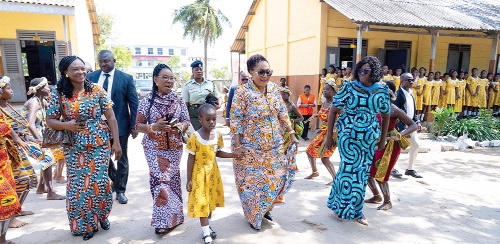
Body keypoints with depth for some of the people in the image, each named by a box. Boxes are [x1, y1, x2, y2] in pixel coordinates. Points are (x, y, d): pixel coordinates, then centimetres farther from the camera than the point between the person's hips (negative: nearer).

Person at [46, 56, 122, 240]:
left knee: (100, 183, 3)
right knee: (78, 186, 7)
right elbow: (50, 120, 5)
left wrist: (116, 142, -4)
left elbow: (111, 117, -2)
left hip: (100, 145, -1)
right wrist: (66, 125, -17)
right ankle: (85, 224, 27)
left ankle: (101, 216, 31)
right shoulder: (59, 94, -2)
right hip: (75, 148, 1)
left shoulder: (97, 90, -3)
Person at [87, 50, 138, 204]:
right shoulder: (91, 77, 2)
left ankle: (120, 190, 24)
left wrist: (133, 125, -9)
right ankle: (115, 181, 40)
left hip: (120, 125, -3)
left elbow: (133, 103, -5)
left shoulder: (126, 78, -5)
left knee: (121, 159, 9)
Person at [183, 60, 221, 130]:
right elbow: (185, 104, 2)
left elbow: (218, 97, 16)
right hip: (194, 116, -2)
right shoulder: (187, 85, 3)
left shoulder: (211, 83, 8)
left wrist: (219, 105, -6)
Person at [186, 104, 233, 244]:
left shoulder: (218, 135, -5)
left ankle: (207, 226, 38)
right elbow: (191, 159, -13)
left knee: (211, 200, 17)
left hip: (213, 172, 5)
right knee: (201, 202, 3)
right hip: (200, 174, -5)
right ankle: (206, 232, 19)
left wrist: (233, 155, -7)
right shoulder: (194, 137, -19)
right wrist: (189, 179, -10)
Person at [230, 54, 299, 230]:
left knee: (277, 177, 13)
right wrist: (237, 146, -16)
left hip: (274, 146, 6)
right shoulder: (242, 92, -14)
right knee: (253, 181, 8)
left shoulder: (273, 88, 3)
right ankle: (253, 216, 32)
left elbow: (283, 114, 9)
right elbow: (236, 121, -14)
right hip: (251, 148, -5)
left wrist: (291, 134, 7)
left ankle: (265, 208, 38)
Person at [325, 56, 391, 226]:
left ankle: (355, 209, 28)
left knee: (362, 172, 9)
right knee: (349, 169, -3)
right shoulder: (349, 87, -5)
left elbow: (385, 116, 11)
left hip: (369, 137, 3)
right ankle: (341, 206, 19)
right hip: (348, 135, -3)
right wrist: (329, 136, -4)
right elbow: (333, 110, -3)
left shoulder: (382, 90, 1)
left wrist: (382, 139, 12)